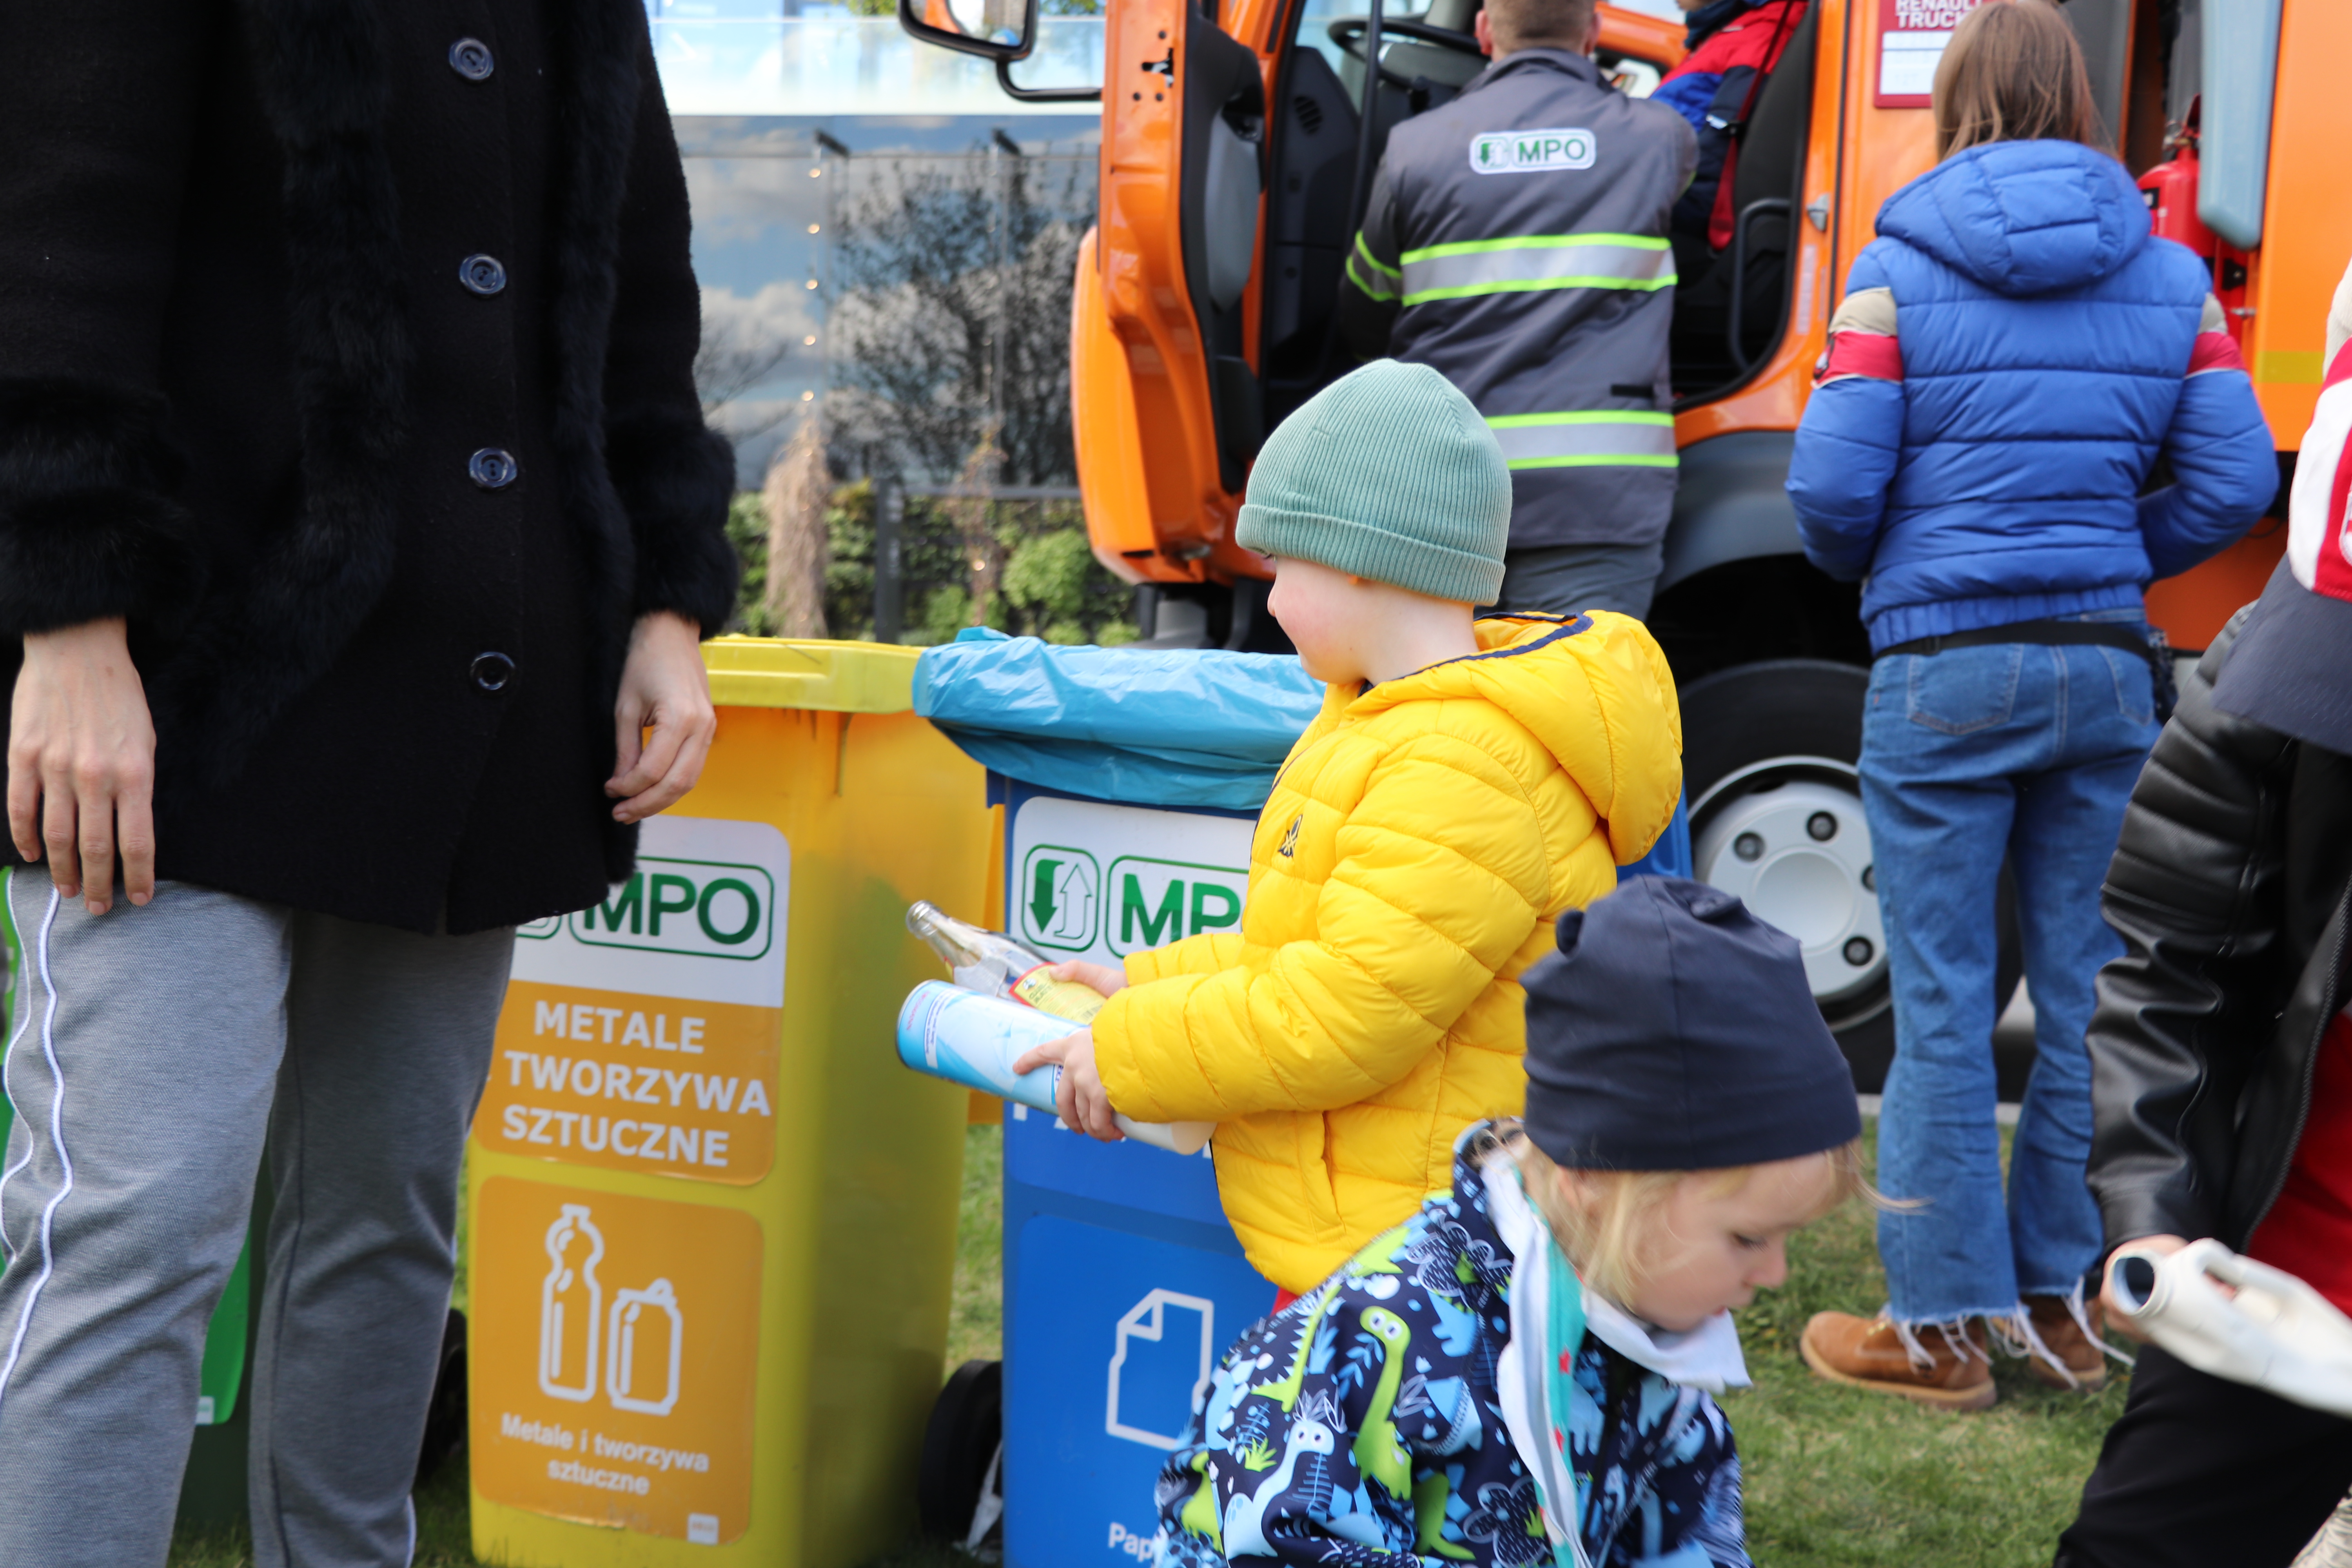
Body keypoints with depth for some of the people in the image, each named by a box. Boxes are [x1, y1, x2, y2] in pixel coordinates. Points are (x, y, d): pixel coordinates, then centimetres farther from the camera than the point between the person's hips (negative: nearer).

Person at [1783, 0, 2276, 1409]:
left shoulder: (1900, 270, -3)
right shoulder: (2170, 276, 6)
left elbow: (1834, 485, -8)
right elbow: (2234, 484, 1)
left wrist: (1865, 568, 13)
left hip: (1945, 670, -3)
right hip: (2109, 667, 3)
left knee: (1944, 1002, 4)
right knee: (2088, 990, 13)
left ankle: (1942, 1325, 12)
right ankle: (2071, 1302, 23)